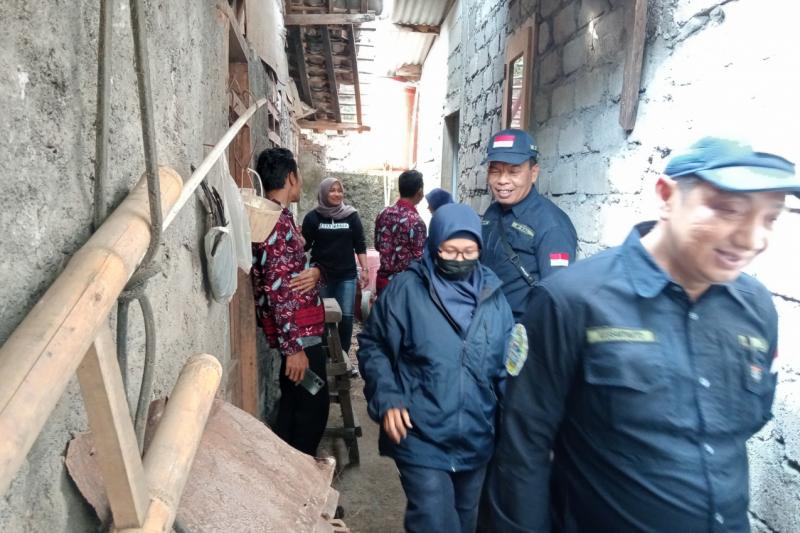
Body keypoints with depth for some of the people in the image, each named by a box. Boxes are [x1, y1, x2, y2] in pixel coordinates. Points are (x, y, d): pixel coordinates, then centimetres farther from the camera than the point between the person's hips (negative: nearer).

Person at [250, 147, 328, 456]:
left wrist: (315, 271, -8)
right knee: (313, 406, 1)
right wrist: (293, 347, -23)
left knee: (294, 402, 20)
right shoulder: (276, 221, -19)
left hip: (300, 329, 10)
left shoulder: (279, 217, 13)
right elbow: (277, 289, -24)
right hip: (298, 333, -10)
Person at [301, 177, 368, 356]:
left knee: (346, 316, 1)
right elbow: (304, 245, 2)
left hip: (347, 275, 1)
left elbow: (360, 245, 6)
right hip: (321, 275, -1)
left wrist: (365, 269, 1)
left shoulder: (351, 216, 3)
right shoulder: (313, 217, 0)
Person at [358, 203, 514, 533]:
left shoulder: (493, 294, 0)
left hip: (476, 441, 4)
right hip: (421, 440, -4)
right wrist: (387, 398, -15)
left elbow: (506, 361, 7)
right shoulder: (406, 289, -11)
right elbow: (372, 346, -4)